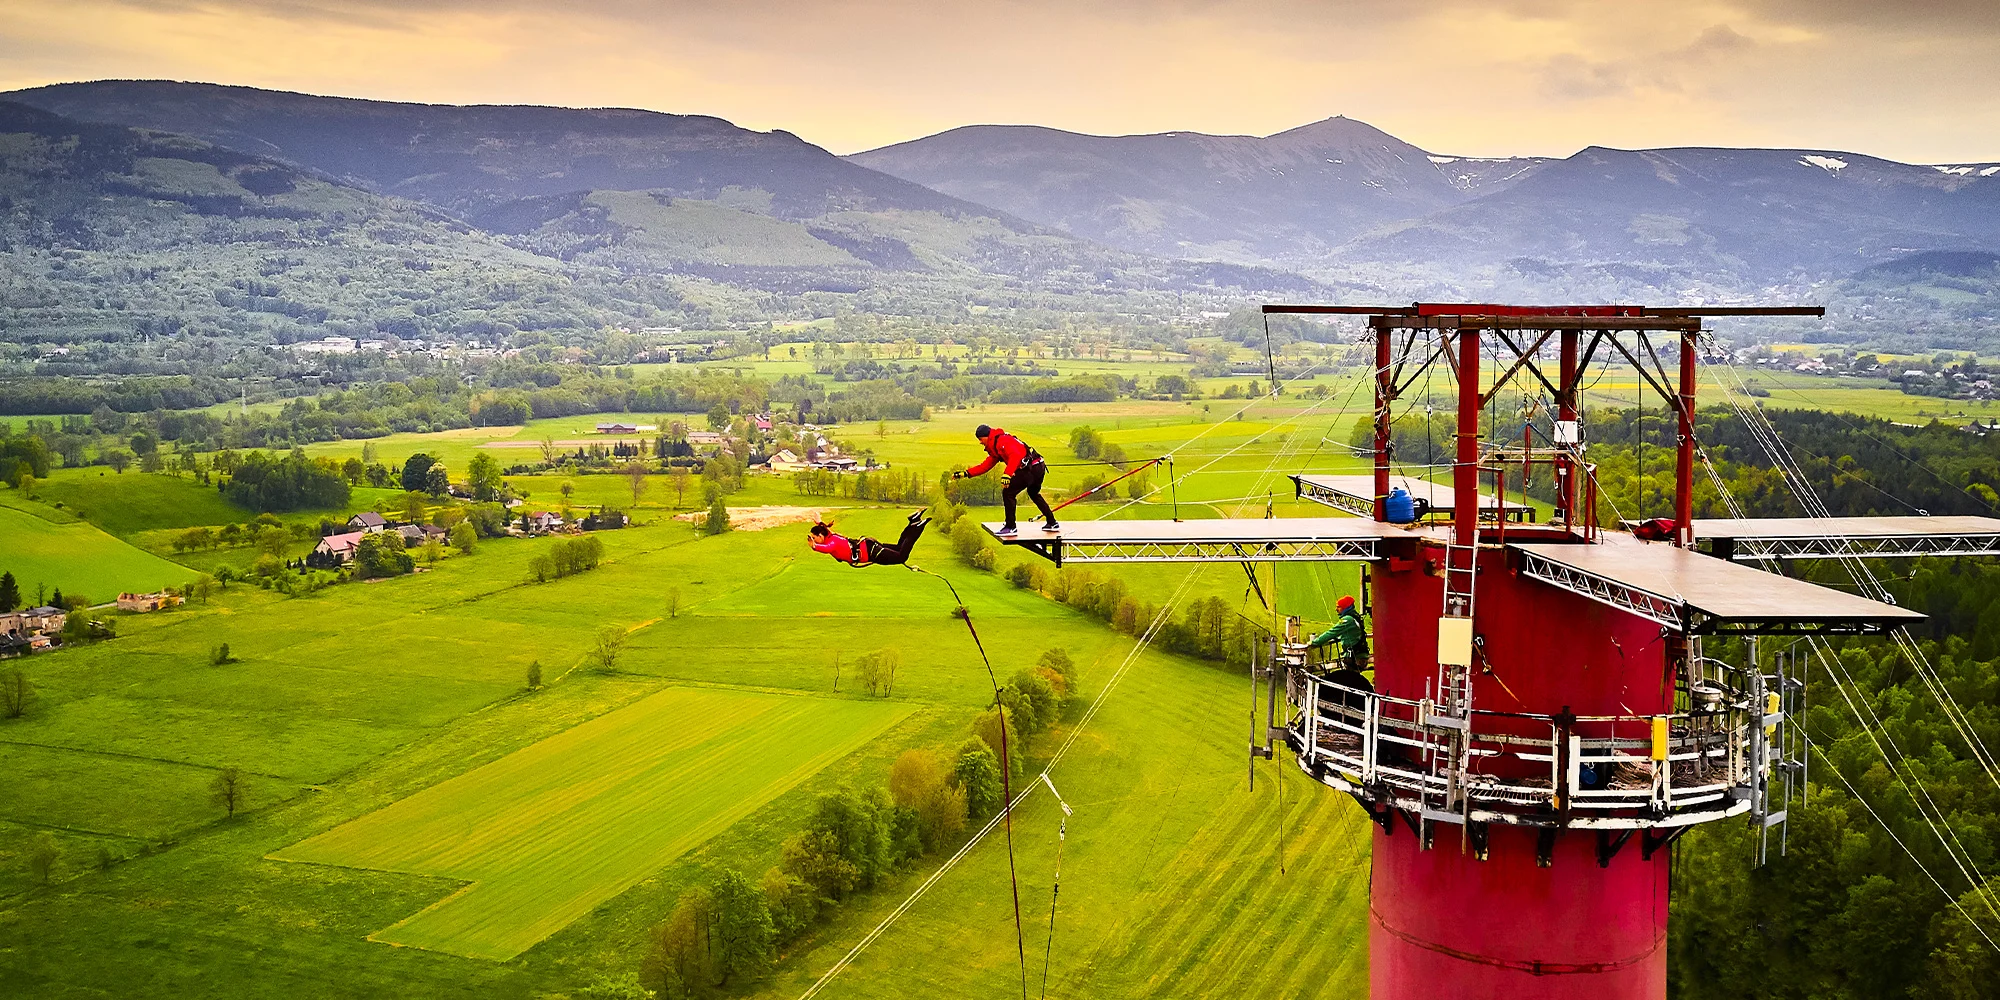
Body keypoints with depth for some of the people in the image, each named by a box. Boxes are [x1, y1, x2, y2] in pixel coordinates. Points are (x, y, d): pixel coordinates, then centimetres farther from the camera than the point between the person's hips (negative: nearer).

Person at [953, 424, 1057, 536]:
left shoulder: (1003, 441, -11)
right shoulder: (995, 448, 21)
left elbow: (1015, 455, -27)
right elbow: (985, 466, 21)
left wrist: (1007, 474, -37)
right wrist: (965, 474, 16)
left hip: (1031, 468, -11)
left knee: (1008, 493, -8)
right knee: (1033, 493, 32)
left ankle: (1010, 527, -2)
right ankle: (1052, 523, 41)